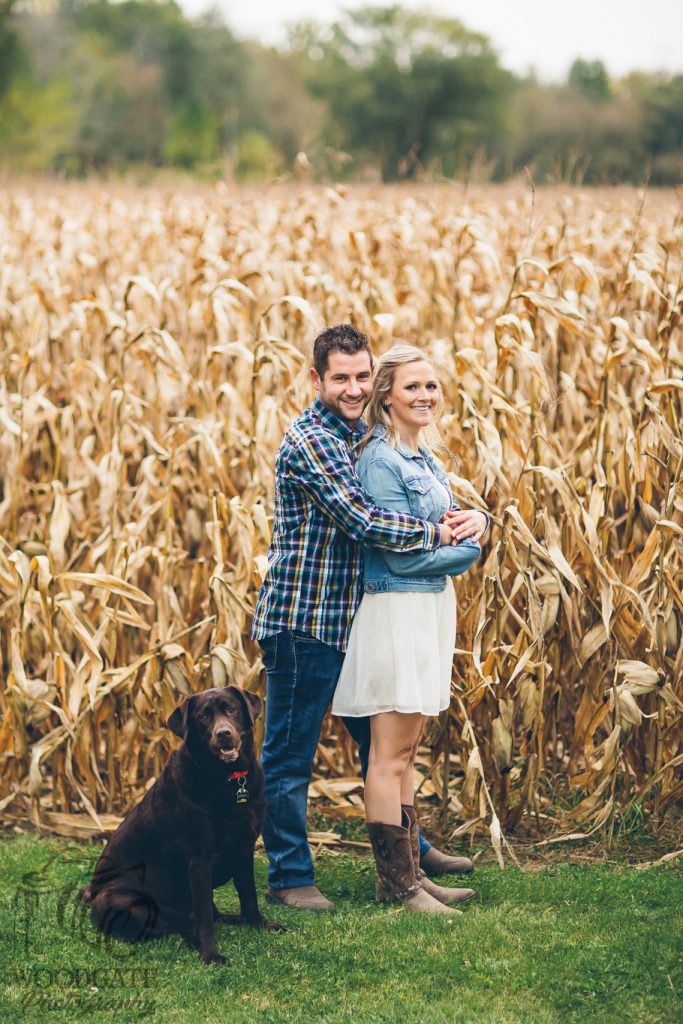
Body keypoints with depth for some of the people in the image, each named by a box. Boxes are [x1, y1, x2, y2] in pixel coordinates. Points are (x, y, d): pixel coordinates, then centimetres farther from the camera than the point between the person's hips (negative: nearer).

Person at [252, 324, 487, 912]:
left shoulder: (363, 435, 14)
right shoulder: (309, 441, -15)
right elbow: (364, 520, -24)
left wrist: (467, 516, -1)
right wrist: (440, 534, -14)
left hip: (351, 618, 9)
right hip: (302, 620, -9)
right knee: (291, 754, 1)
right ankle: (289, 877, 10)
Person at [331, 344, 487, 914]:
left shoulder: (424, 459, 14)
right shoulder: (381, 461, -14)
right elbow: (401, 554, -17)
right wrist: (469, 547, -5)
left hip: (433, 607, 9)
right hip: (396, 609, -9)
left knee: (406, 752, 13)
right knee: (391, 755, -3)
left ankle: (409, 872, 18)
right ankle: (396, 885, 2)